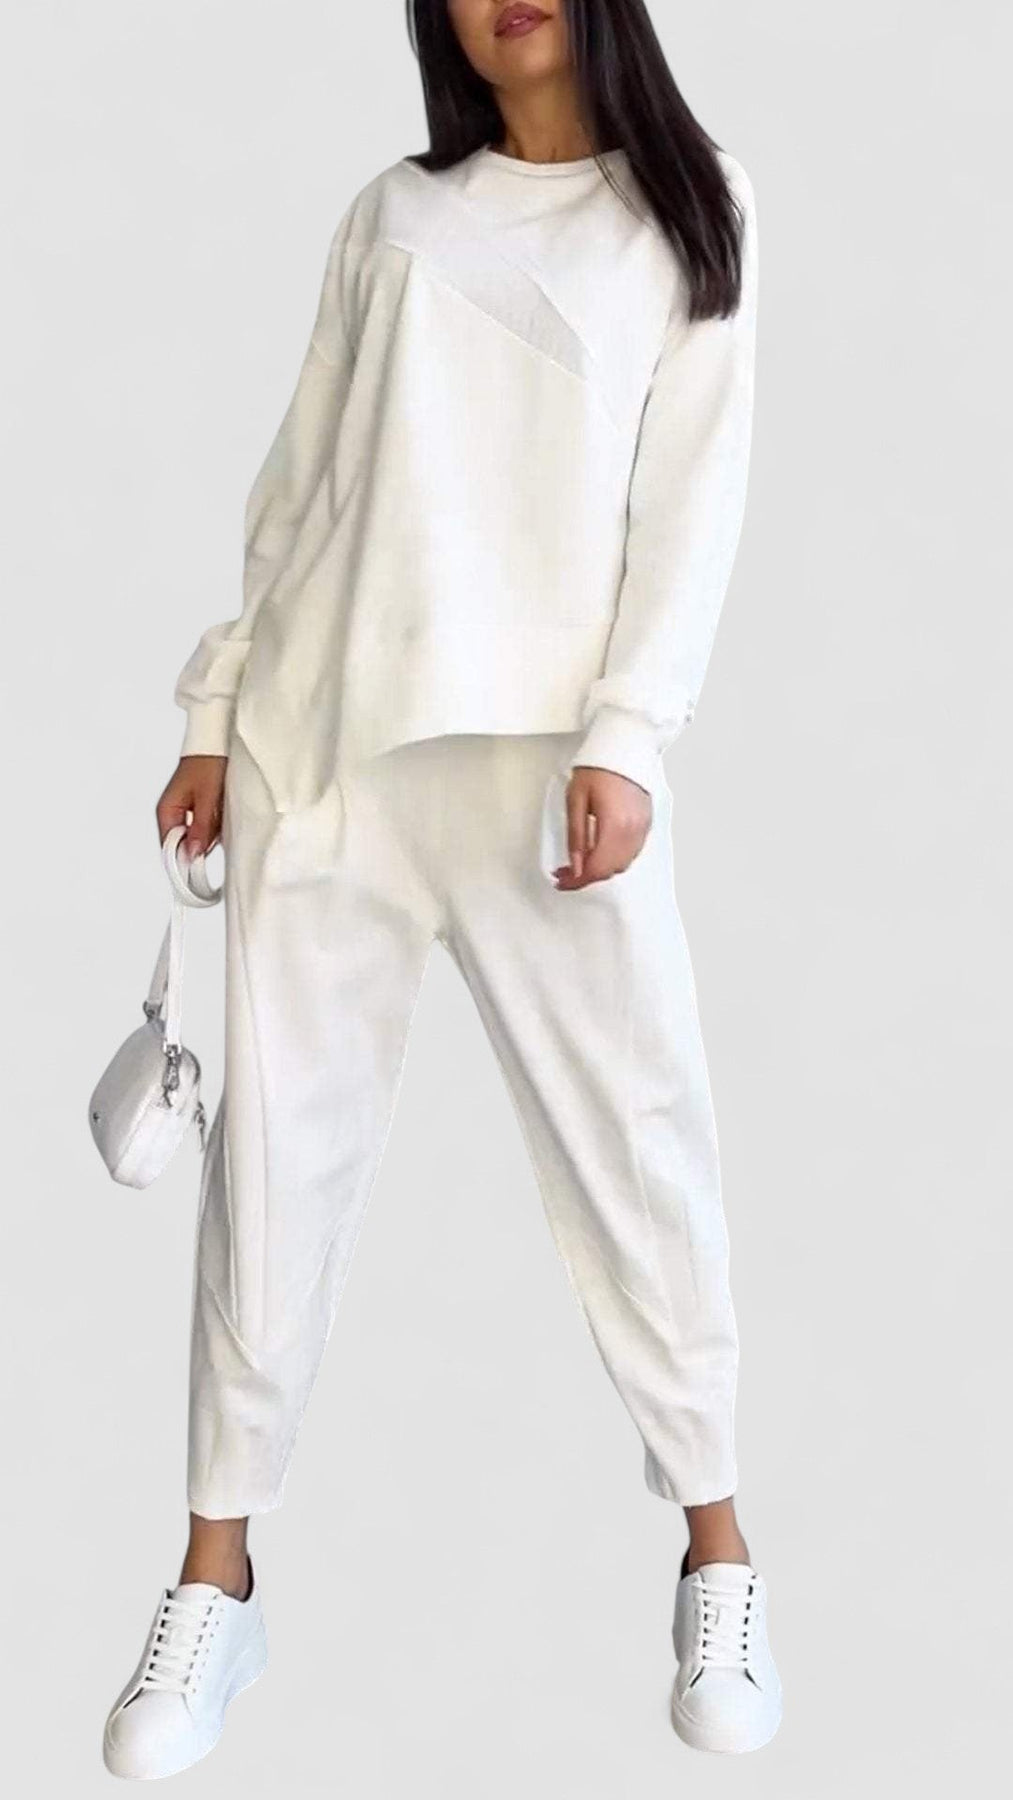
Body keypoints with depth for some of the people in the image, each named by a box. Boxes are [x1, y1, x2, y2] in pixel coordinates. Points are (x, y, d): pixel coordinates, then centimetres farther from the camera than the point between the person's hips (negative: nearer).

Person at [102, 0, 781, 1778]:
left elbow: (692, 499, 0)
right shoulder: (391, 210, 17)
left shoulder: (681, 215, 10)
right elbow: (298, 478, 16)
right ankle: (218, 1573, 12)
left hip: (548, 749, -2)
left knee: (635, 1137, -1)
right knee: (277, 1140, 2)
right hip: (326, 734, 3)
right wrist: (221, 707, 9)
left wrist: (625, 738, -12)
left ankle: (714, 1541, 16)